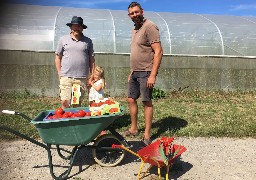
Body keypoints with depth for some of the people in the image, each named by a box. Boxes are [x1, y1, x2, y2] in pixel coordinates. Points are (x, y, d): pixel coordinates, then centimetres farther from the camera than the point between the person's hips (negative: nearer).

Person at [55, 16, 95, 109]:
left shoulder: (88, 41, 9)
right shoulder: (63, 39, 8)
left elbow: (91, 59, 11)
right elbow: (58, 57, 10)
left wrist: (92, 76, 5)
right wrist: (60, 74, 4)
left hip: (82, 78, 1)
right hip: (66, 77, 0)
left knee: (77, 103, 7)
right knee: (65, 102, -5)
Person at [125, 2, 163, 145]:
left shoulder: (149, 27, -11)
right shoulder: (134, 30, 16)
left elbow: (158, 52, -18)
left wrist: (153, 75, -23)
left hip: (146, 73, -9)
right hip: (135, 72, 9)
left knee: (147, 102, -3)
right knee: (131, 100, 13)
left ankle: (147, 135, 7)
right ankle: (134, 129, 27)